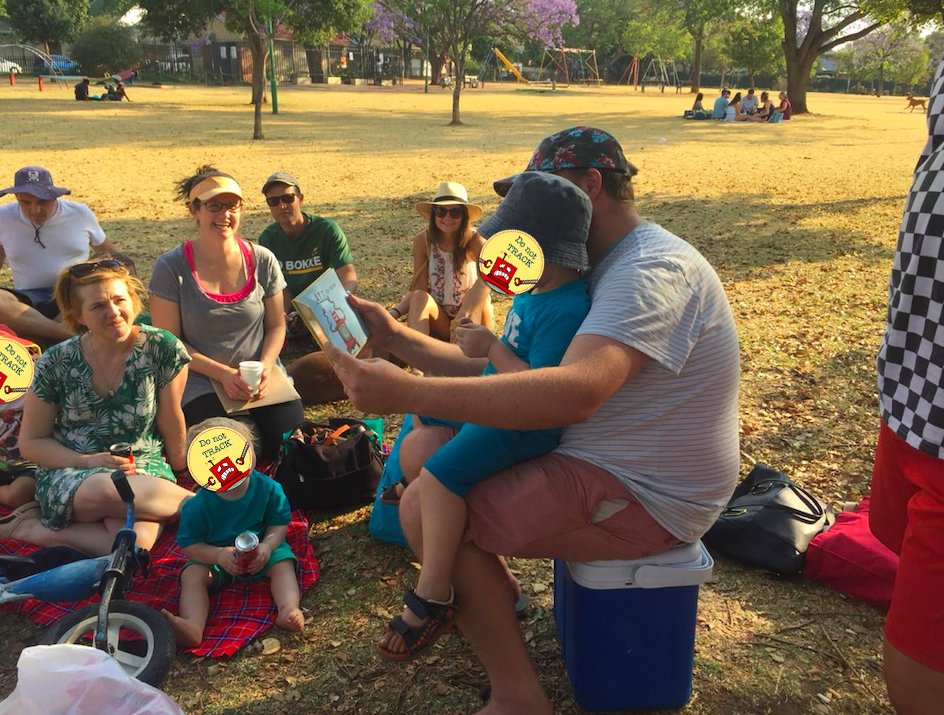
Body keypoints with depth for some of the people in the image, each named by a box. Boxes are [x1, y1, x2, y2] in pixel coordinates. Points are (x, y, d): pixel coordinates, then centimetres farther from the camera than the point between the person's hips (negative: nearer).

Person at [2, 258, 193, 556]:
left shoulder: (162, 349, -8)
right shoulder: (55, 364, -5)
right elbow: (31, 442, 3)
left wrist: (178, 465, 17)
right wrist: (88, 462, -13)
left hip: (142, 469, 1)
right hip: (68, 472, 0)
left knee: (138, 541, -34)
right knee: (104, 490, -40)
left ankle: (37, 529, -9)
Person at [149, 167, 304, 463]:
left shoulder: (262, 261, 1)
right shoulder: (171, 268, -7)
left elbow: (276, 326, 8)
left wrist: (265, 367, -11)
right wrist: (222, 373, -16)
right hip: (202, 382, -3)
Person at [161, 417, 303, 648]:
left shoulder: (268, 488, -16)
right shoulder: (197, 506, -20)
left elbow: (280, 522, -6)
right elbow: (189, 545, -14)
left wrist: (267, 546, -26)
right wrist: (218, 555, -32)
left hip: (260, 553, 1)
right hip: (214, 558, -1)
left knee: (282, 562, -25)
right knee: (192, 575, -25)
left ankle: (289, 609, -44)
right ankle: (193, 627, -45)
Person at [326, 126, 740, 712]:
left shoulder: (653, 268, -22)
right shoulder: (607, 268, 11)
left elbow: (576, 393, -40)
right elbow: (503, 368, 7)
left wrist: (405, 392, -42)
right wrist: (399, 338, -2)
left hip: (644, 499, -10)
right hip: (609, 462, 10)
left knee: (425, 510, -15)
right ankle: (492, 599, 27)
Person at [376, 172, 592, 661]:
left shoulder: (565, 311, -25)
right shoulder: (534, 291, 7)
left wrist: (491, 349, -24)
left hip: (529, 427, -11)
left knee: (439, 474, -24)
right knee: (414, 448, 9)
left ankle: (431, 600, -7)